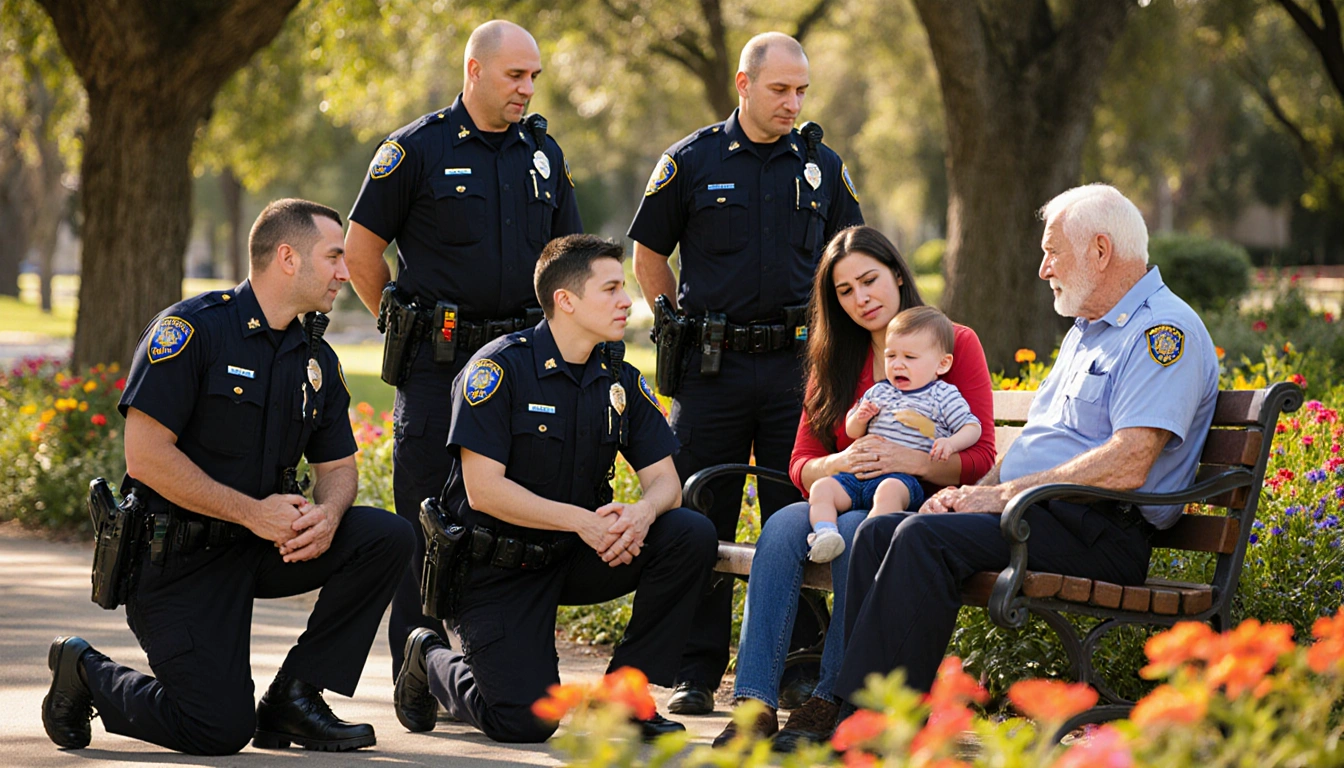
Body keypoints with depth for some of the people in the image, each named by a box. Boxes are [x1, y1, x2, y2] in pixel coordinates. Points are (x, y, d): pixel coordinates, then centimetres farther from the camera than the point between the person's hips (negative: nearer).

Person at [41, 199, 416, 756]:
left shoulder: (316, 360, 8)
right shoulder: (193, 329, -15)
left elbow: (337, 465, 13)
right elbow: (146, 457, -21)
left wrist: (328, 513, -12)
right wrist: (253, 512, -21)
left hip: (263, 546, 7)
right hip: (176, 559, -7)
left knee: (387, 537, -14)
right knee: (221, 730, -16)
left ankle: (293, 698, -4)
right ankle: (85, 673, 13)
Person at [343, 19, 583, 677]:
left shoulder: (543, 153, 11)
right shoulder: (418, 148, -4)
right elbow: (361, 250, 0)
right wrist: (406, 328, 2)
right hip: (437, 362, -4)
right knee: (426, 520, -3)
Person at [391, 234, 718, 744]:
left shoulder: (622, 381, 3)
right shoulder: (500, 368, -15)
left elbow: (665, 482, 1)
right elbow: (483, 489, -21)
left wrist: (642, 512, -24)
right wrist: (581, 520, -27)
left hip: (577, 560, 6)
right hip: (499, 568, -6)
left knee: (692, 537, -18)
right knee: (526, 722, -19)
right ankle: (431, 662, 14)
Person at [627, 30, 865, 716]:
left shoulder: (822, 166, 8)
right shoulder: (691, 162, 2)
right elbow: (648, 254, 11)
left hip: (795, 365, 1)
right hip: (713, 369, -1)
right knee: (702, 523, 1)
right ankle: (696, 673, 7)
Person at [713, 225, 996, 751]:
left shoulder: (957, 344, 3)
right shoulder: (835, 361, 18)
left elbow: (979, 459, -5)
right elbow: (801, 464, 10)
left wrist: (911, 461, -22)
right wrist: (841, 463, -13)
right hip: (846, 499, 4)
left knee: (855, 530, -37)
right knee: (783, 526, -29)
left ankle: (829, 705, -32)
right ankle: (754, 702, -39)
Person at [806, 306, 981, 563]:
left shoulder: (943, 396, 9)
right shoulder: (879, 392, 23)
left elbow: (972, 428, 4)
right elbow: (851, 432, 29)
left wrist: (950, 443, -16)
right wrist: (860, 418, 5)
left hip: (905, 477, -6)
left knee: (889, 490, -40)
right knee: (821, 488, -17)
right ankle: (824, 533, -36)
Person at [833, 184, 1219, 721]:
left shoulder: (1163, 331, -9)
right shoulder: (1087, 330, 25)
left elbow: (1128, 466, -20)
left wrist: (1005, 495, -15)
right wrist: (975, 491, 6)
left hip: (1101, 531, -10)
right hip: (1037, 515, 10)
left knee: (926, 537, -28)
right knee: (879, 532, -8)